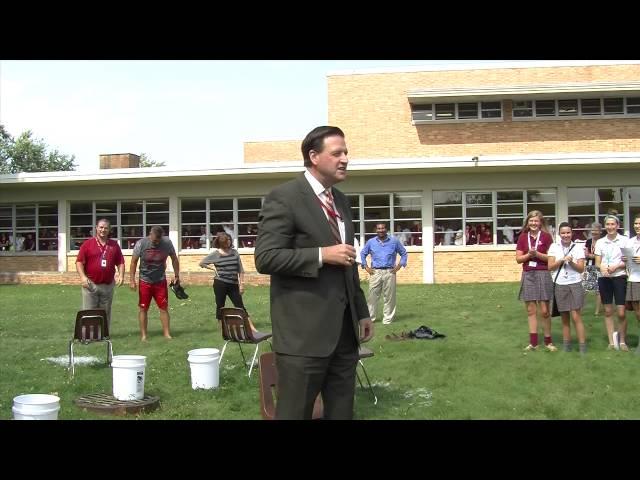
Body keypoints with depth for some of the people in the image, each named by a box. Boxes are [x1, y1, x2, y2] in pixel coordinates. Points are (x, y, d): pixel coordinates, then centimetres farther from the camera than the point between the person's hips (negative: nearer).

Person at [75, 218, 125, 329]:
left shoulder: (114, 245, 10)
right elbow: (79, 262, -2)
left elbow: (120, 262, 12)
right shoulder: (87, 244, 1)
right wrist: (82, 276, -15)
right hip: (90, 284, -3)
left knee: (106, 313, 8)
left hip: (108, 285, 3)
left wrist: (121, 275, -4)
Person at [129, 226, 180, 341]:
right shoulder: (141, 244, -14)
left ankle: (166, 333, 8)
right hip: (145, 281, -1)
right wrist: (132, 280, -9)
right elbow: (134, 262, -6)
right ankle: (143, 335, 10)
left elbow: (174, 259, 5)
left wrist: (177, 276, 6)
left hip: (160, 281, 1)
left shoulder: (167, 243, -10)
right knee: (143, 309, 3)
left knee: (164, 308, 1)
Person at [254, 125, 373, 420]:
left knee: (341, 413, 13)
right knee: (295, 413, 1)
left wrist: (362, 312, 20)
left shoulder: (341, 200, 16)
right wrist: (322, 255, -19)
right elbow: (265, 258, -16)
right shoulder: (284, 197, -9)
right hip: (304, 331, -8)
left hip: (344, 329, 8)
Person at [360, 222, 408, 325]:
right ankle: (370, 317, 5)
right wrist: (366, 266, 8)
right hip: (375, 272, 0)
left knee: (389, 297, 0)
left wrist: (399, 265, 3)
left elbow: (403, 253, 15)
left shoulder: (394, 241, 7)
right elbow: (363, 254, 19)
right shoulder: (370, 242, 9)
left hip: (389, 272, 0)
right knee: (373, 296, -2)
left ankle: (388, 318, 7)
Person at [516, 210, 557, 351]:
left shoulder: (546, 236, -2)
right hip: (528, 275, 3)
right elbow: (518, 258, 4)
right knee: (531, 310, 6)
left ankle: (548, 341, 12)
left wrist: (537, 254, -18)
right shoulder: (523, 237, 7)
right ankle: (533, 342, 11)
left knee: (544, 311, -1)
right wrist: (529, 254, -13)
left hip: (543, 275, -3)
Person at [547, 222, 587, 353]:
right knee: (564, 318, 9)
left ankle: (583, 346, -6)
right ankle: (566, 344, 17)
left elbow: (581, 268, -1)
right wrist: (562, 260, -15)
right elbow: (550, 266, -1)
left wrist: (571, 262, -18)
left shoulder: (578, 248, 3)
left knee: (576, 316, -8)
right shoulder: (554, 247, 5)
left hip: (575, 284, -2)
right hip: (559, 285, 2)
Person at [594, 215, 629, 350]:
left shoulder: (625, 240, -1)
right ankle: (612, 341, 14)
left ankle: (622, 340, 11)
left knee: (621, 312, -6)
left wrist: (617, 266, -17)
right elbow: (597, 263, 9)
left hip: (619, 277, -3)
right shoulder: (600, 242, 9)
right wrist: (602, 267, -13)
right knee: (608, 311, 6)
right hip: (604, 278, 3)